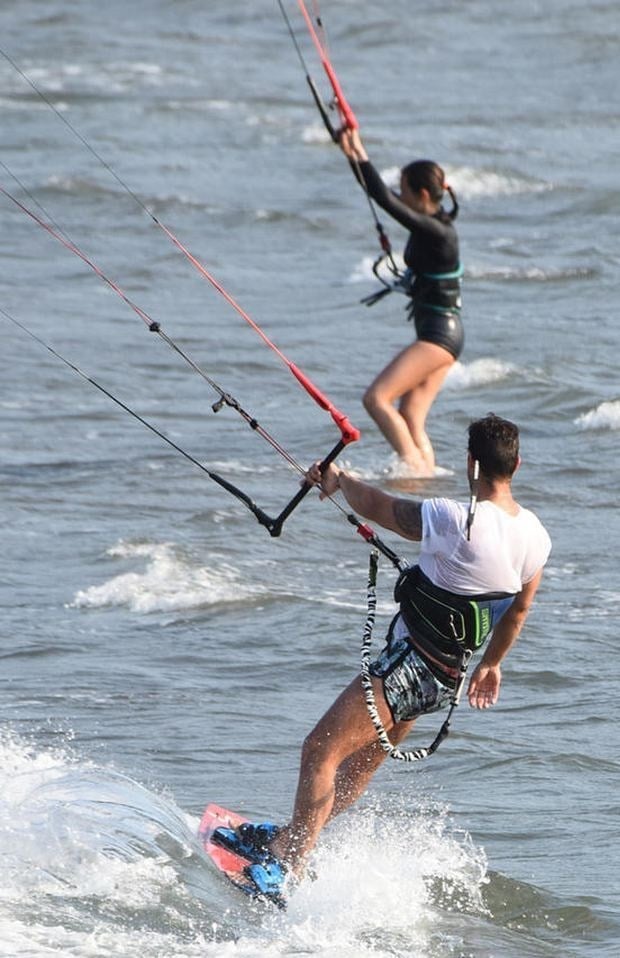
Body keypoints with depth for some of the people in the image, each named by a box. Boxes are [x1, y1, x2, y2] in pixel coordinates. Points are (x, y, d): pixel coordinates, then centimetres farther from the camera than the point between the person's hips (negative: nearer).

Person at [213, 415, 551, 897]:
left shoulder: (457, 521, -25)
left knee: (321, 751, -7)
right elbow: (519, 610, 14)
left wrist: (338, 478, 9)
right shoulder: (536, 536, -2)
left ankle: (288, 869, -10)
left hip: (410, 665, -9)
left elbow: (377, 506, -11)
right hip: (448, 675, 9)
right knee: (365, 760, 22)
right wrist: (492, 664, 31)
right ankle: (290, 838, 37)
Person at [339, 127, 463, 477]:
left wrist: (360, 155, -19)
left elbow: (386, 201, -25)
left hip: (439, 335, -10)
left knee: (377, 397, -14)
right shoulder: (429, 222, 8)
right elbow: (382, 194, 14)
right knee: (410, 419, 7)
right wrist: (354, 154, 7)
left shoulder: (438, 231, -19)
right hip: (439, 333, 10)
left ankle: (414, 467, -17)